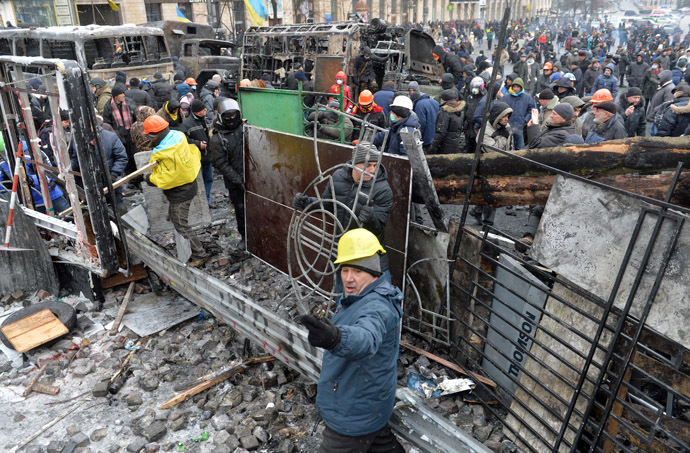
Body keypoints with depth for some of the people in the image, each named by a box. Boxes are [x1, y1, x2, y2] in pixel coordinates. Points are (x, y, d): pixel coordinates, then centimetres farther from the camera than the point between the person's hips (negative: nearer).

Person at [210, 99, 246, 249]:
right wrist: (239, 181, -15)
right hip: (234, 182, -1)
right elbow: (221, 165, -10)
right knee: (240, 209, 11)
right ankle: (244, 236, 29)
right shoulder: (217, 139, -8)